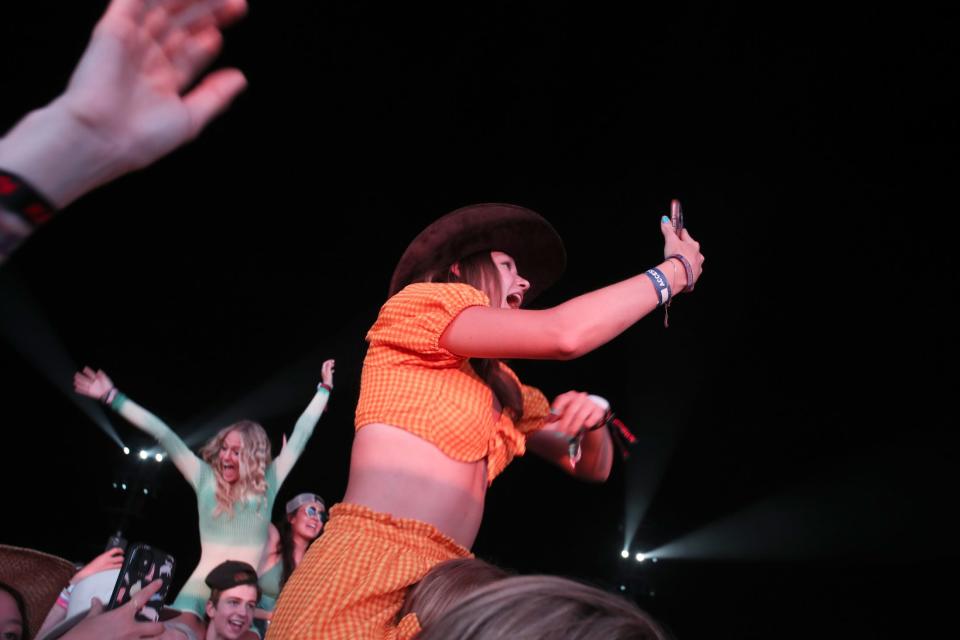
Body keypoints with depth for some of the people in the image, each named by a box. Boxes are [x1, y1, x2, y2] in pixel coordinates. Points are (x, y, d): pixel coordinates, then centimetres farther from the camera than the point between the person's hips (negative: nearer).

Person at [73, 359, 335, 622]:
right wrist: (112, 397, 6)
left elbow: (299, 436, 10)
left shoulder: (267, 483, 5)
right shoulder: (207, 479, 5)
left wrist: (324, 389, 16)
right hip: (205, 581, 0)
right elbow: (163, 435, 3)